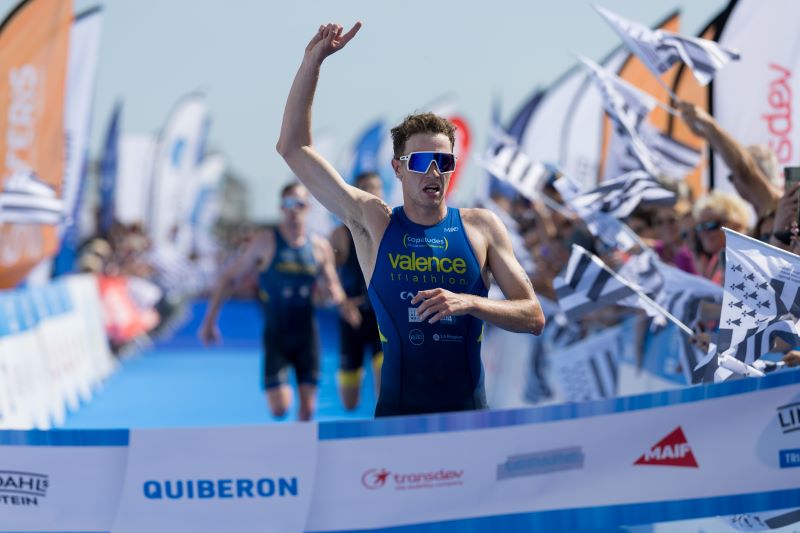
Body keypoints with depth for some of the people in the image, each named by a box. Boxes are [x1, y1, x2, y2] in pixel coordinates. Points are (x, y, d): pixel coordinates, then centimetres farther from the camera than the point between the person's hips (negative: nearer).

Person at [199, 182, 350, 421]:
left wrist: (331, 293, -13)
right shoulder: (265, 242, -4)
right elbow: (228, 278, 0)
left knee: (307, 409, 0)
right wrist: (209, 320, -4)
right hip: (276, 335, -2)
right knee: (279, 409, -10)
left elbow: (337, 294, 12)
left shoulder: (320, 247, 4)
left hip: (307, 333, 3)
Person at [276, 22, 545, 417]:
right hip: (398, 411, 0)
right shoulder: (374, 223, 4)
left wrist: (470, 304, -12)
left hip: (469, 410, 1)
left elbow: (533, 318, 5)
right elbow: (292, 148, 3)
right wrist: (313, 60, -2)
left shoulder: (481, 227, 5)